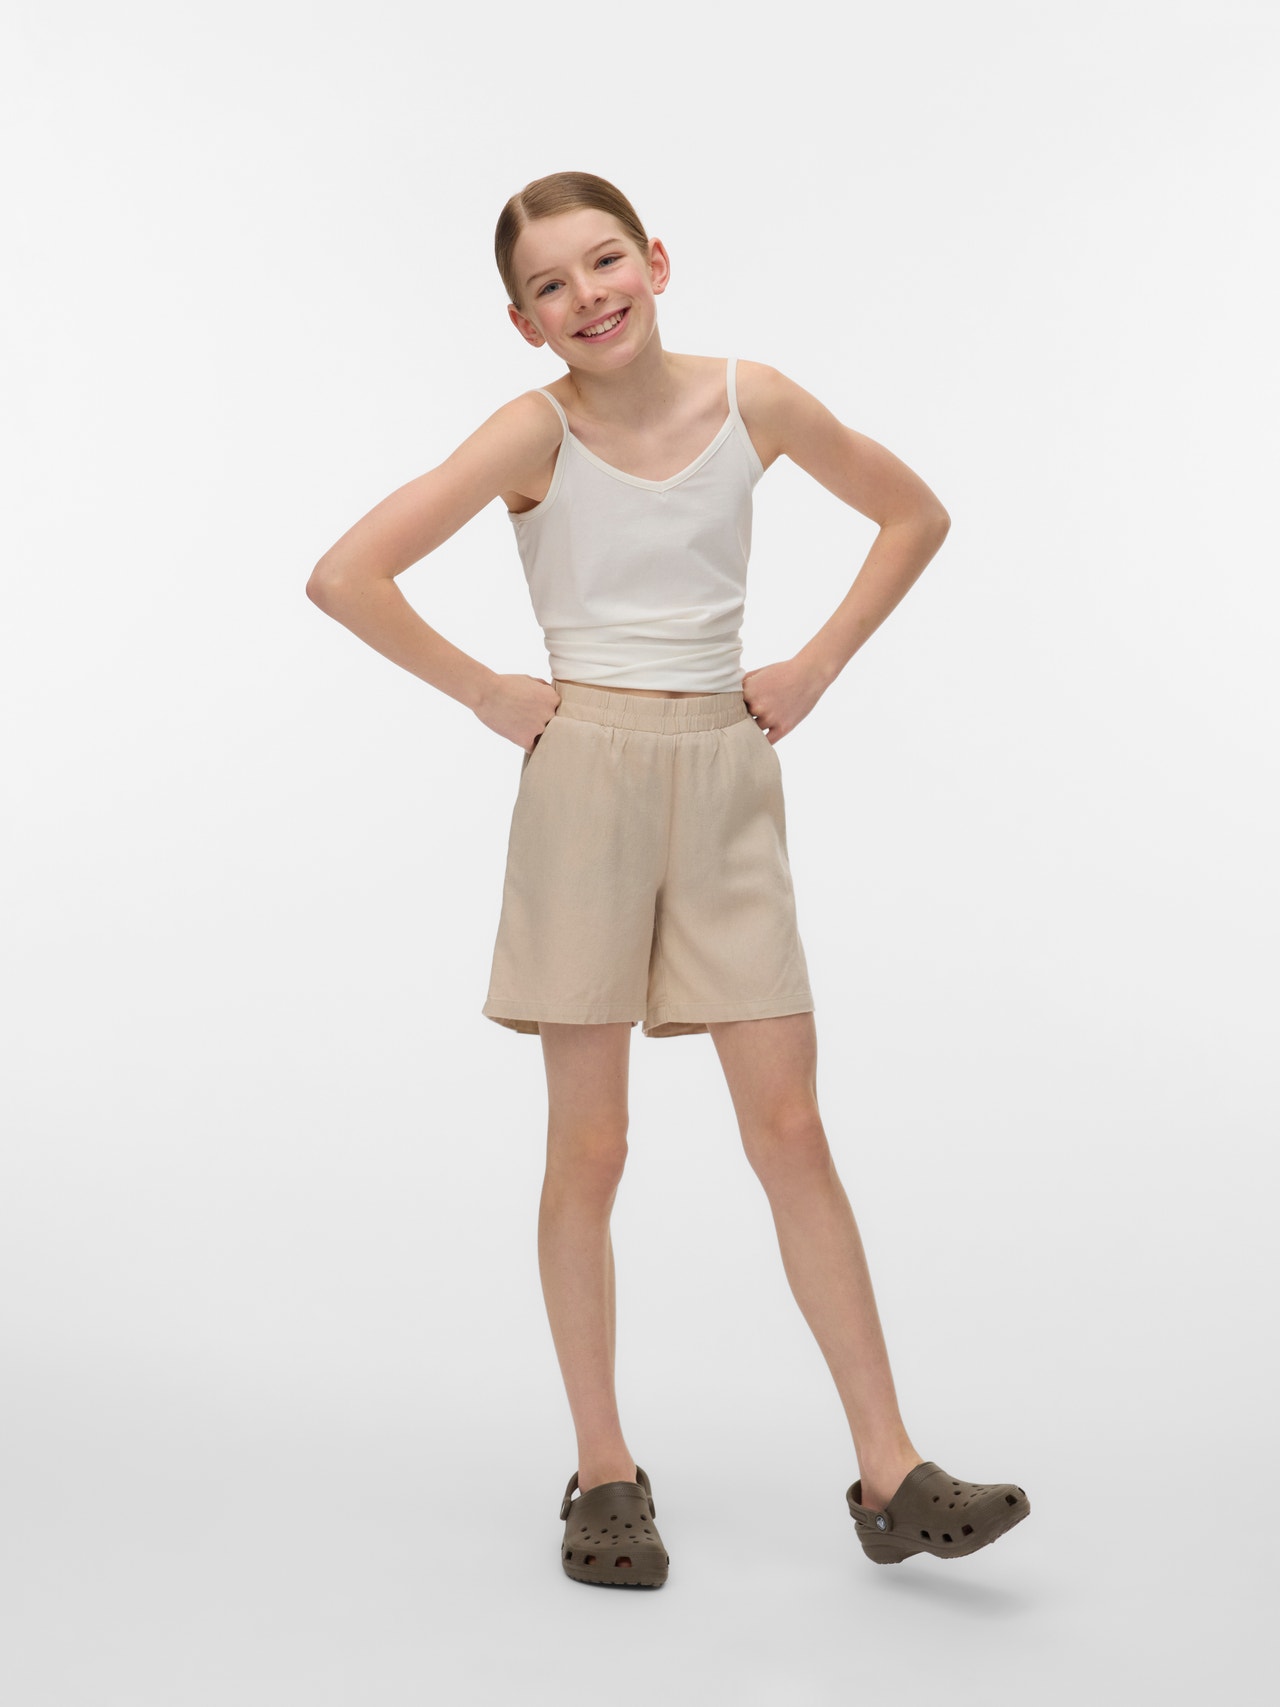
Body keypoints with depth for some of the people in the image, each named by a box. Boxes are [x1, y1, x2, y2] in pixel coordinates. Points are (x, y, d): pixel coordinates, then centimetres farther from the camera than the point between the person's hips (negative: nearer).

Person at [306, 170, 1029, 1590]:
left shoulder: (754, 402, 1)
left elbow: (913, 515, 15)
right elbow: (345, 576, -13)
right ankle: (604, 1474, 17)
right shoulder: (538, 432, -7)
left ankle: (890, 1476, 8)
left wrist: (816, 666, 6)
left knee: (791, 1133, 2)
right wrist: (488, 695, -9)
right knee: (587, 1150, 4)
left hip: (728, 778, 2)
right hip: (588, 778, -2)